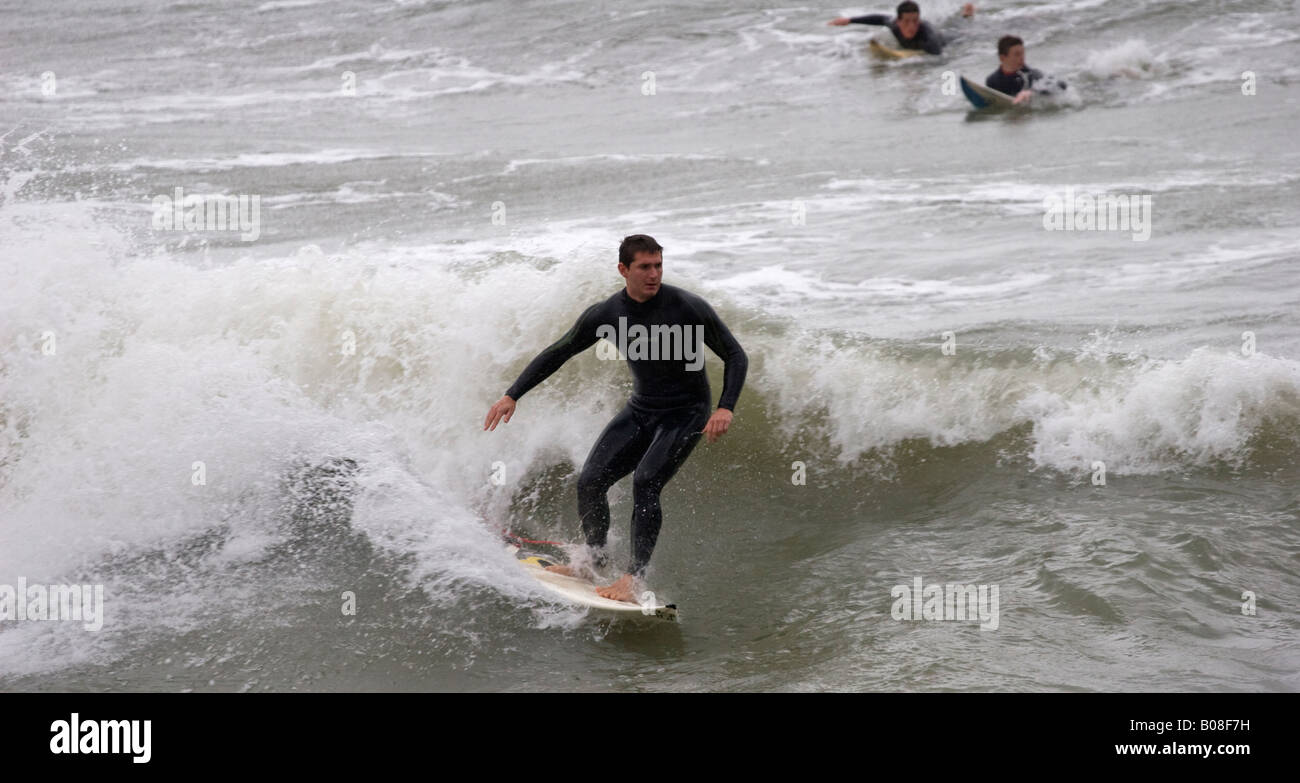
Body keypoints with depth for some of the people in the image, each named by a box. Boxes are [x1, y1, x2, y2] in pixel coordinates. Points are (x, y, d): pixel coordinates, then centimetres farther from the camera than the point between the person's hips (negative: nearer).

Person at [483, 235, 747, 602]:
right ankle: (593, 560, 21)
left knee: (644, 482, -25)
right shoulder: (606, 314, -7)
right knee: (590, 482, -3)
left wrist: (726, 408, -28)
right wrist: (512, 395, -1)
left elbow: (736, 356, -13)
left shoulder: (688, 307, -20)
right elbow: (557, 354, 4)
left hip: (685, 416, -5)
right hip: (640, 410, 5)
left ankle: (633, 578, -19)